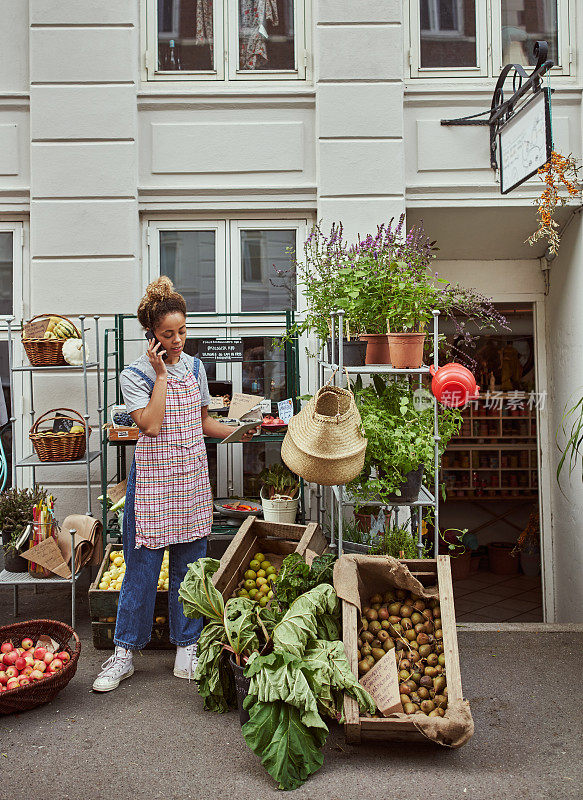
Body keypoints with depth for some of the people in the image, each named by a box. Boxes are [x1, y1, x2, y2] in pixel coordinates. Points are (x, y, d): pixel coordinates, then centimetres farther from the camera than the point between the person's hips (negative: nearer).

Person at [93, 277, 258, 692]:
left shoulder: (195, 367, 7)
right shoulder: (136, 374, -6)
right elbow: (151, 425, -19)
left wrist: (237, 432, -1)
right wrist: (161, 374, -16)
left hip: (192, 478, 4)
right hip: (152, 479, -4)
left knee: (189, 564, 10)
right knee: (142, 567, 2)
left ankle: (187, 647, 24)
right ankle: (125, 651, 20)